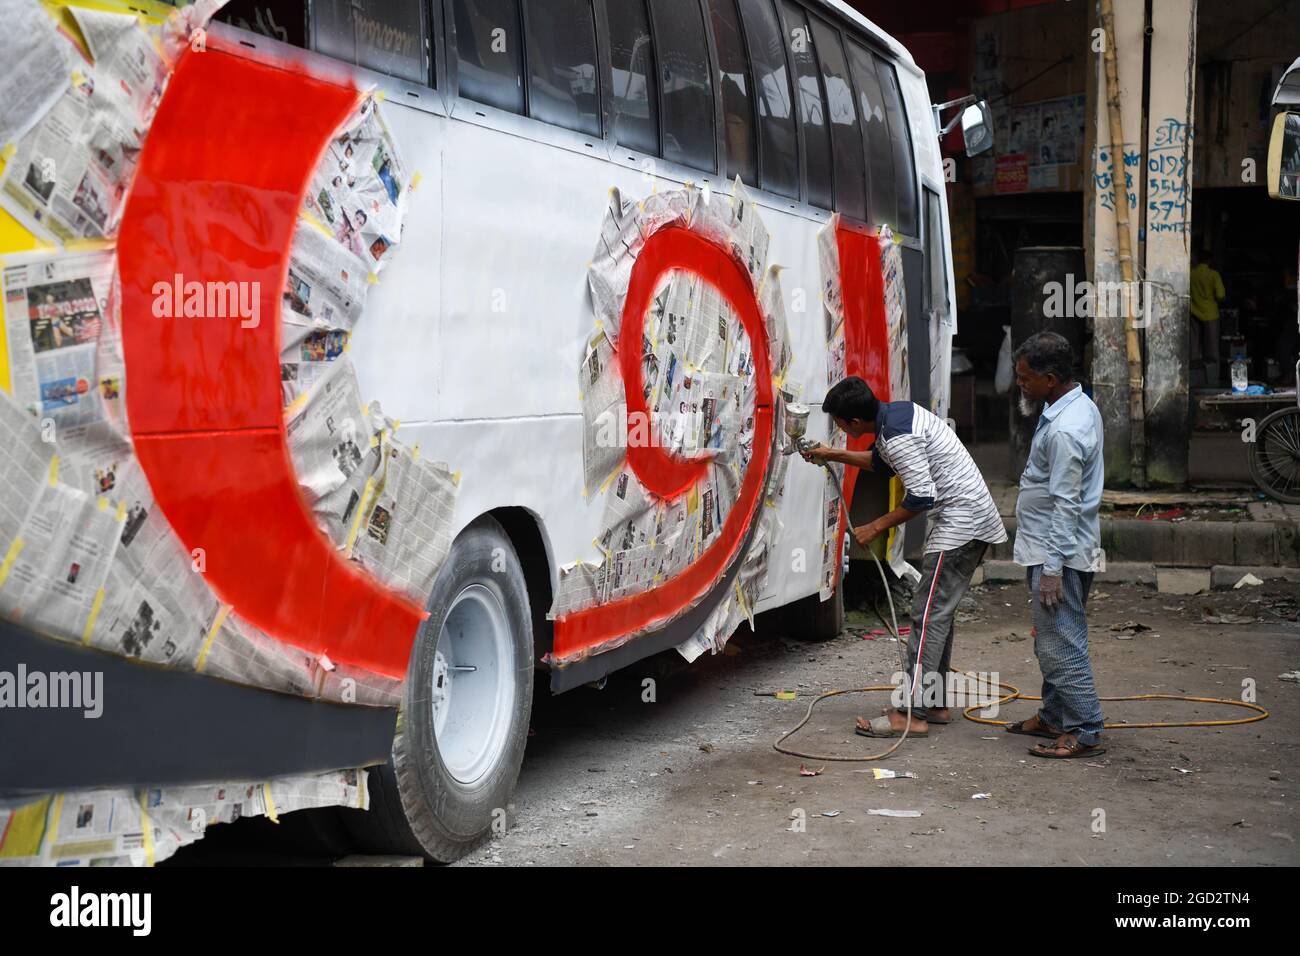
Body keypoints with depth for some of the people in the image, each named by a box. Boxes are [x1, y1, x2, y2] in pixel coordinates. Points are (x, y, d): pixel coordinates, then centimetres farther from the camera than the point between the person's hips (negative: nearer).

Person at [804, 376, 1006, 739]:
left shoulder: (897, 436, -22)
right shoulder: (899, 411, 9)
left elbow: (921, 497, -24)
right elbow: (883, 461, 29)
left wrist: (876, 527, -13)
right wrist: (834, 455, 29)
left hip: (960, 523, -11)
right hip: (970, 518, 11)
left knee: (928, 616, -11)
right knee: (939, 613, 15)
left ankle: (913, 714, -12)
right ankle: (936, 703, 22)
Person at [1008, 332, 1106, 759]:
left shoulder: (1064, 431, -24)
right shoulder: (1080, 405, 9)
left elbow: (1066, 506, -24)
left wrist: (1052, 568, -22)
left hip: (1058, 552, -11)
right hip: (1052, 549, 11)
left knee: (1060, 645, -6)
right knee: (1052, 641, 20)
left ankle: (1085, 732, -1)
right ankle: (1053, 717, 31)